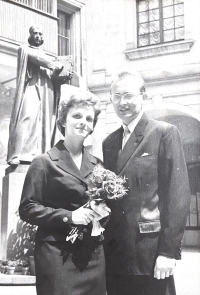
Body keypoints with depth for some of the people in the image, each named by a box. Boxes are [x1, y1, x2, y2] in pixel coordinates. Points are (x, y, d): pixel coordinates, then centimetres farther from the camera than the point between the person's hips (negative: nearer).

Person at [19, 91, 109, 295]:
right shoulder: (44, 162, -4)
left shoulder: (97, 165, 12)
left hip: (94, 254, 5)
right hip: (58, 255, -5)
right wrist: (67, 216, -16)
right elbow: (27, 209, -8)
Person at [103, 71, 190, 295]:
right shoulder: (109, 142, 14)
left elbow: (177, 194, -11)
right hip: (114, 253, 5)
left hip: (149, 251, -5)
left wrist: (169, 250, -15)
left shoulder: (164, 133, -4)